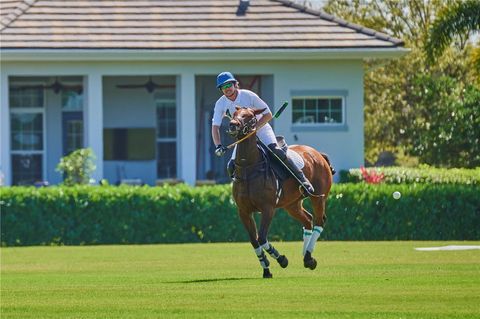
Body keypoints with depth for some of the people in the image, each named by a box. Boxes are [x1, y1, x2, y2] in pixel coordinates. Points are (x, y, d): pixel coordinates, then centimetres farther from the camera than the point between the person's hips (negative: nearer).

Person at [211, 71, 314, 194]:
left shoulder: (248, 95, -19)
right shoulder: (220, 104, -9)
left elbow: (268, 115, -16)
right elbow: (215, 127, -14)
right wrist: (218, 146, -31)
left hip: (261, 130, -4)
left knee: (275, 151, -28)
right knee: (231, 167, -11)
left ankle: (301, 178, -22)